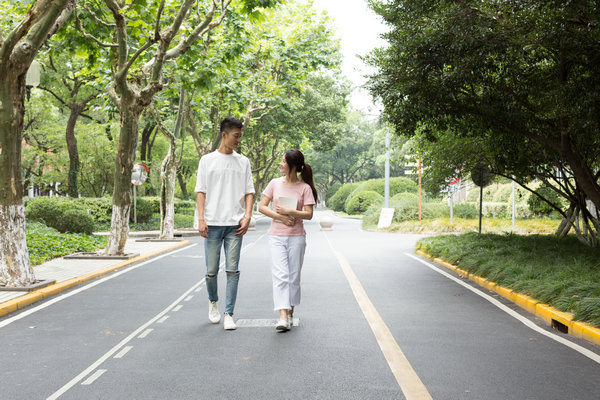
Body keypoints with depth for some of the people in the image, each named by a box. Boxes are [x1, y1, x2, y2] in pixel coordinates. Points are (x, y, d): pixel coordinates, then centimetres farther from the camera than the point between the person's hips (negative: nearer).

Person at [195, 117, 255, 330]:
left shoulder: (243, 162, 11)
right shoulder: (207, 160, 6)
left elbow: (249, 192, 10)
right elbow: (201, 191, 3)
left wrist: (247, 217, -4)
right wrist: (201, 219, -7)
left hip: (235, 224, 1)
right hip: (213, 224, -1)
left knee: (232, 270, -3)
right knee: (211, 271, 4)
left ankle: (229, 314, 3)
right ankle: (213, 301, 32)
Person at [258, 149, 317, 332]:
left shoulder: (304, 187, -2)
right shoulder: (275, 183, 5)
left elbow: (308, 214, -6)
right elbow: (262, 206, 3)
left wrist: (290, 212, -19)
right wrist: (279, 217, -10)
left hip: (296, 237, -1)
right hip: (276, 236, 1)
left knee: (293, 277, 7)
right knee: (280, 275, -9)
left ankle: (290, 313, 21)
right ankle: (283, 318, -16)